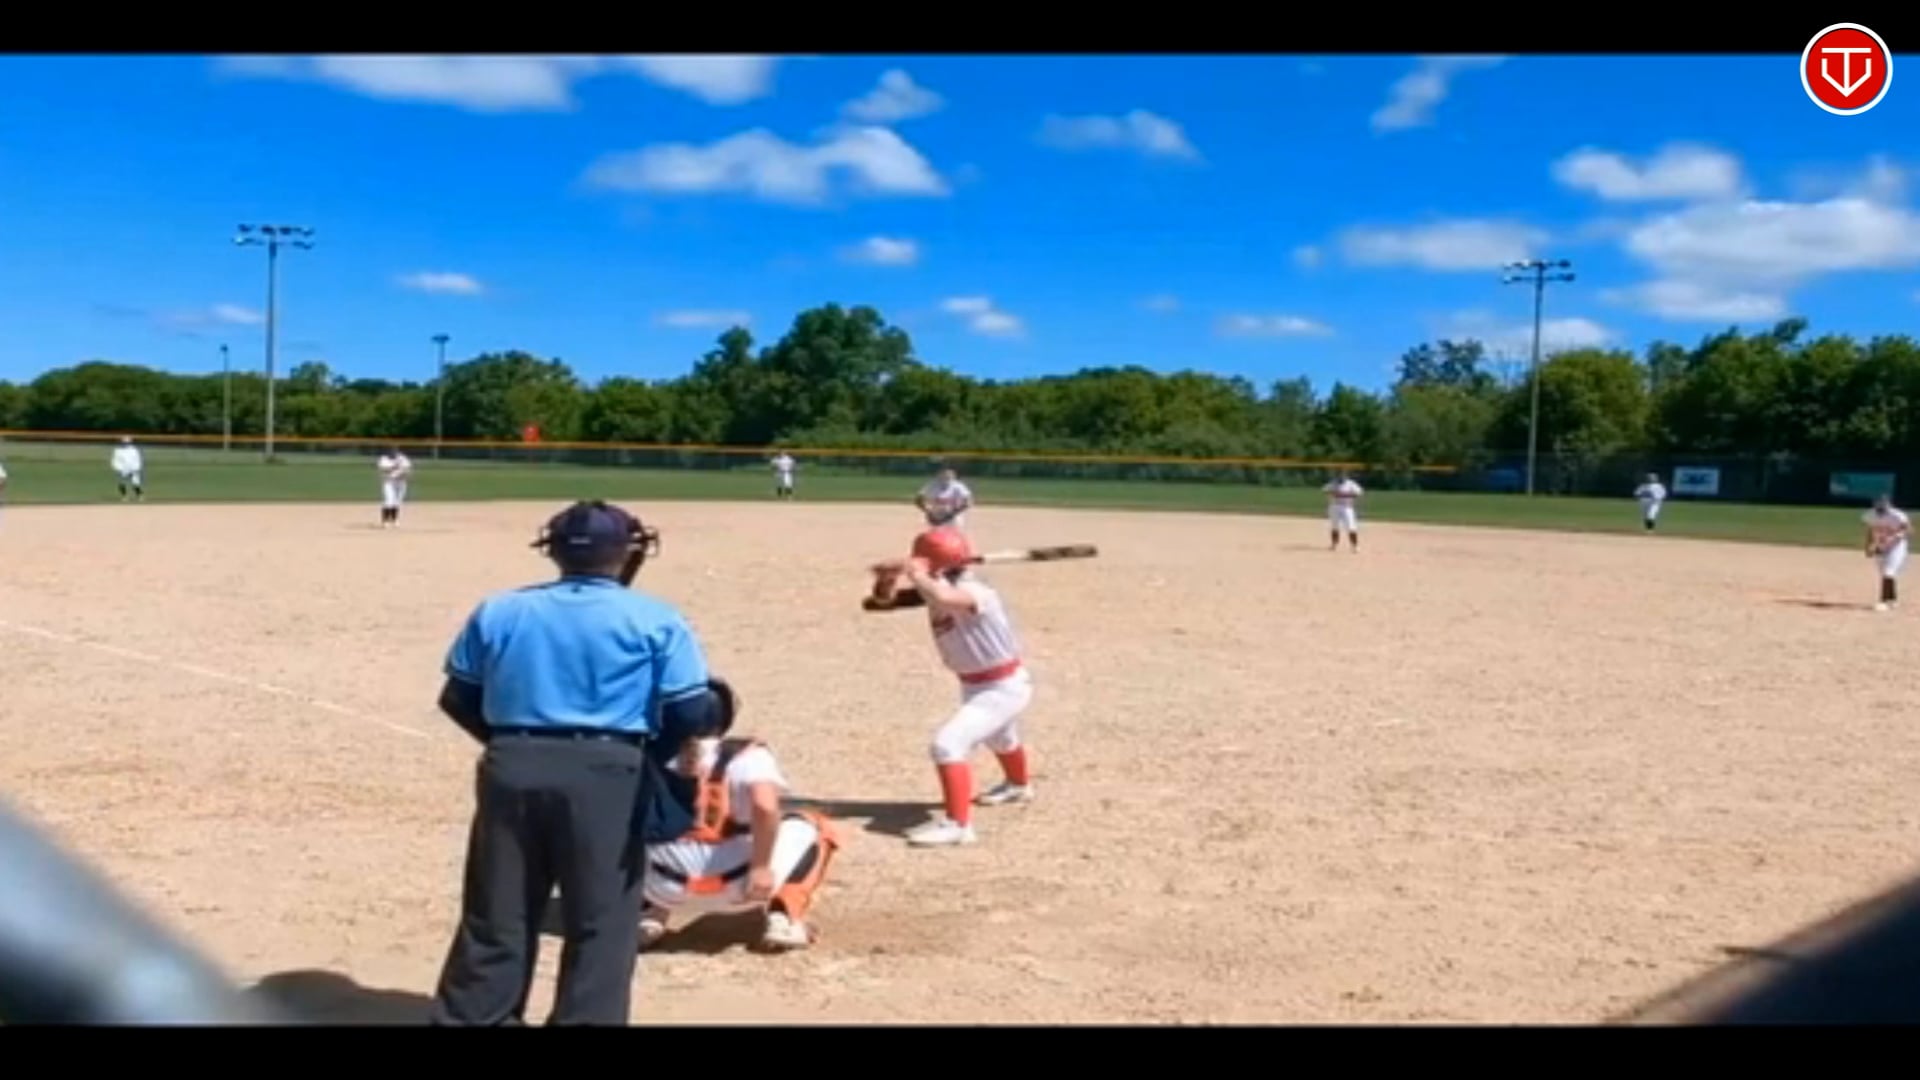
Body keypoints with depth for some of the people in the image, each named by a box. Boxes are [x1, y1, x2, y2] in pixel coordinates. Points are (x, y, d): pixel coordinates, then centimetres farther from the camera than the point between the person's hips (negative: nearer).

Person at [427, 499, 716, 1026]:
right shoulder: (656, 619, -3)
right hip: (604, 773, -4)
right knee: (600, 921, 6)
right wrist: (644, 730, 15)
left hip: (511, 768, 4)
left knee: (496, 916, 14)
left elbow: (457, 698, 11)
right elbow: (691, 712, -7)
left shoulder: (498, 611, 9)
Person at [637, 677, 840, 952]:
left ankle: (648, 914, 15)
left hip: (667, 890, 3)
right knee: (811, 827, 17)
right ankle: (783, 917, 0)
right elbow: (764, 806, -24)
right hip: (736, 886, -3)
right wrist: (761, 867, -15)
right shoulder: (746, 755, -7)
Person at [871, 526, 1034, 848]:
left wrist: (913, 573, -42)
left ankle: (958, 824, -19)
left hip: (1004, 687, -10)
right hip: (976, 684, 10)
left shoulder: (973, 591, -34)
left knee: (948, 743, -24)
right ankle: (1019, 785, 65)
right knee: (998, 737, 36)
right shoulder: (941, 589, -9)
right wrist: (888, 577, -27)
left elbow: (943, 598, -57)